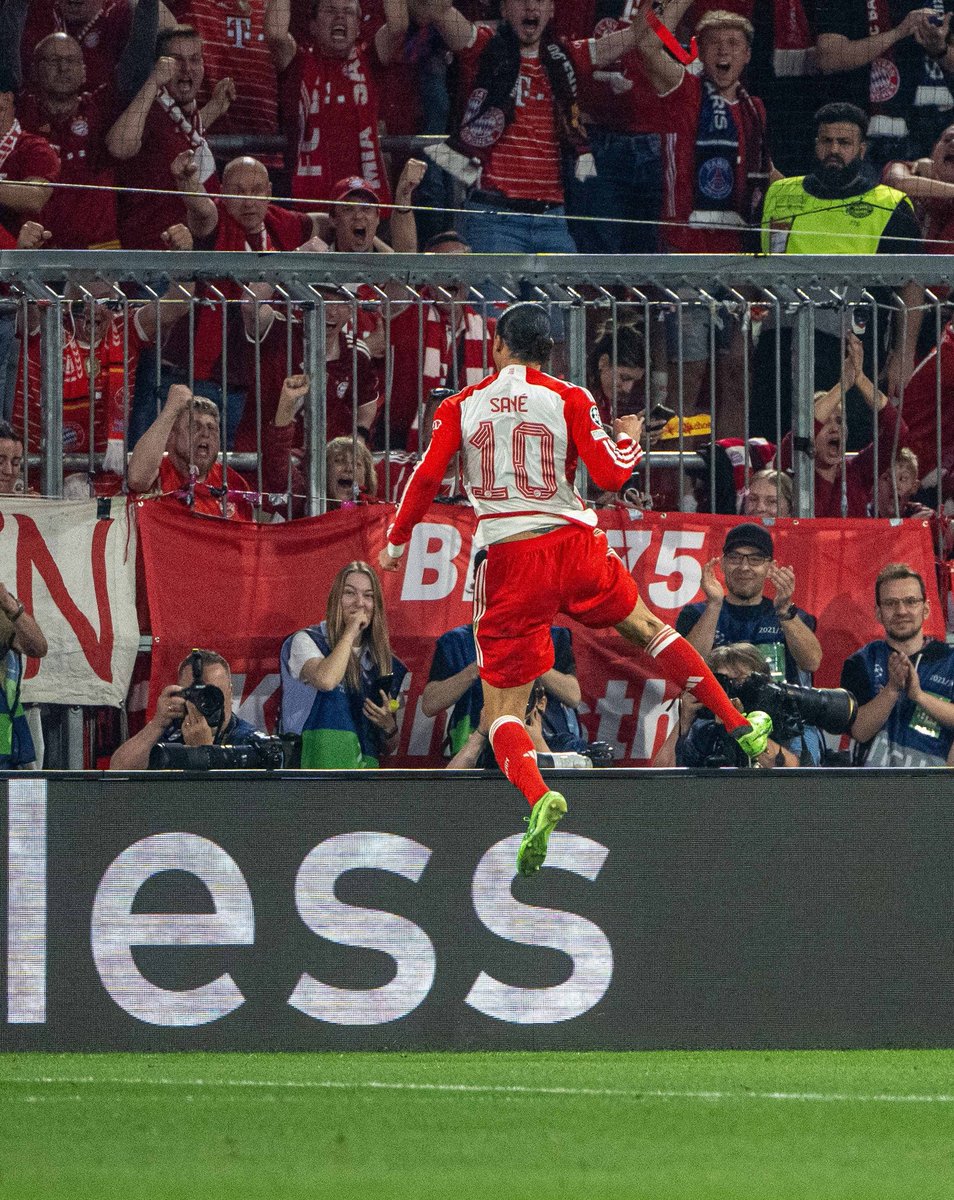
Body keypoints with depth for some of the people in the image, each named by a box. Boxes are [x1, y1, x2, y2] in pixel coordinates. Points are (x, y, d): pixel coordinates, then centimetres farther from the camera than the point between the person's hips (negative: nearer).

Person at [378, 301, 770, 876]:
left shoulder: (461, 407, 4)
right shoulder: (569, 399, 1)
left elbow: (426, 479, -1)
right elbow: (610, 474, -3)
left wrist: (397, 541, 13)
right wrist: (630, 438, 19)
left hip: (508, 561, -1)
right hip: (574, 546, 1)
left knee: (502, 711, 2)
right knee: (646, 627, 28)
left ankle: (539, 797, -27)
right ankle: (741, 729, 27)